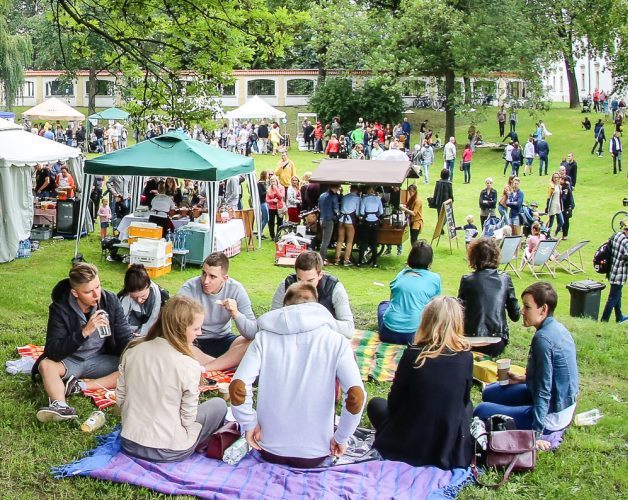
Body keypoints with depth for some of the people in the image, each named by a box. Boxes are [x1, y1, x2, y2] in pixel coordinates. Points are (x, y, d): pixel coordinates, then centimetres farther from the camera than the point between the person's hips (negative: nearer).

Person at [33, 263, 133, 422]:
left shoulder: (110, 300, -12)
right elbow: (53, 352, -26)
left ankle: (79, 386, -27)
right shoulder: (60, 309, -19)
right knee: (45, 365, -31)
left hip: (101, 360, 2)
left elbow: (125, 338, -7)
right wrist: (84, 332, -37)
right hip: (69, 361, -2)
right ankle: (61, 406, -53)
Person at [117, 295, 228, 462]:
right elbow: (188, 419, -16)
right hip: (167, 453, -5)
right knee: (219, 405, 14)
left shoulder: (132, 350, -7)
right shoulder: (189, 366, -23)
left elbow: (120, 398, 1)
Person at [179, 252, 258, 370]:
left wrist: (236, 314, -35)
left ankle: (202, 369, -23)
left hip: (223, 340, 2)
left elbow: (253, 333, -18)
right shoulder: (189, 288, -17)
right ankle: (228, 363, -19)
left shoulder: (235, 289, -13)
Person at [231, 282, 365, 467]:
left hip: (270, 450, 2)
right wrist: (341, 438, -3)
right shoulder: (336, 341, -7)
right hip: (315, 453, -1)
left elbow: (237, 388, -16)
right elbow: (356, 396, -18)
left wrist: (250, 425, 0)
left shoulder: (265, 337, -4)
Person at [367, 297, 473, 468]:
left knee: (376, 404, 26)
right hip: (453, 451, 2)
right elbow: (463, 401, 5)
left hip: (408, 447, -2)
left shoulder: (413, 354, -15)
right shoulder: (466, 357, -10)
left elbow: (394, 401, -4)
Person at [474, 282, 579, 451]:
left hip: (552, 415, -10)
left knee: (481, 411, -8)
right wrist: (522, 379, 6)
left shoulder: (543, 338, -26)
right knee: (490, 393, 18)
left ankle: (546, 436, -1)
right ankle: (546, 431, 14)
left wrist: (537, 433, -21)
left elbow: (544, 389, -25)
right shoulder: (557, 328, 3)